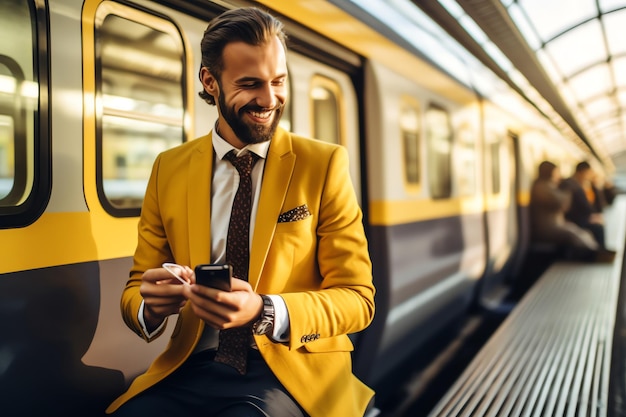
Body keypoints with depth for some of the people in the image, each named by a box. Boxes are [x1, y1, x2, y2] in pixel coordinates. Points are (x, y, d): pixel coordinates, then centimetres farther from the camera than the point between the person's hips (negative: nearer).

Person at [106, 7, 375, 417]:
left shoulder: (325, 163, -6)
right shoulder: (169, 169, 3)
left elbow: (357, 297, -6)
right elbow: (137, 285, 8)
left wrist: (264, 312, -24)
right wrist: (151, 306, -17)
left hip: (294, 371, -2)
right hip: (192, 368, 3)